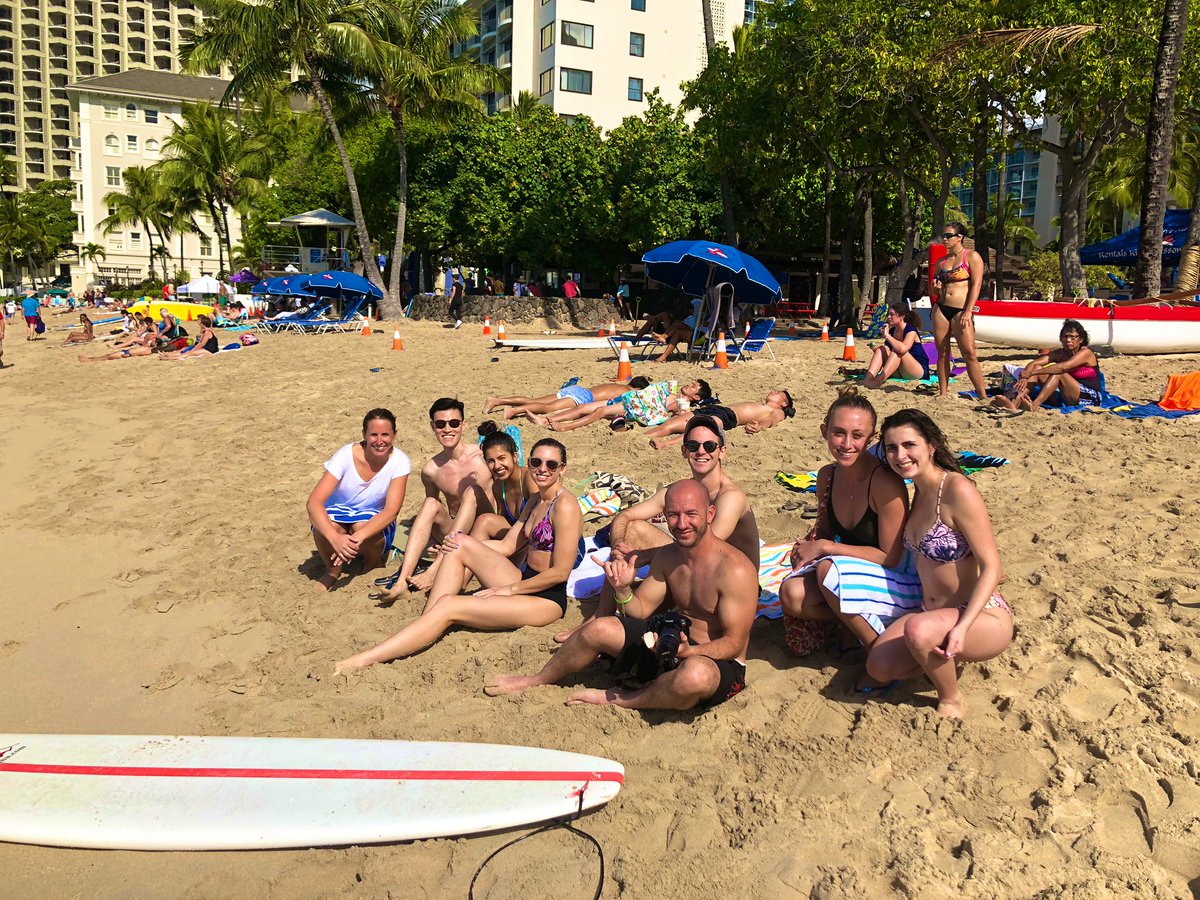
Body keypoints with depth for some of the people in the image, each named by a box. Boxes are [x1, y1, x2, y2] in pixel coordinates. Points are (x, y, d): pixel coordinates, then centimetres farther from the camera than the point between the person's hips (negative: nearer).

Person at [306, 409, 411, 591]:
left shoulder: (400, 461, -18)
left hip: (375, 522, 0)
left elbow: (392, 509, -26)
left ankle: (374, 564, 0)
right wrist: (335, 538, -46)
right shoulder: (346, 455, -21)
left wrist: (358, 537, -43)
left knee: (361, 526, -34)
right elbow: (314, 502, -28)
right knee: (326, 524, -34)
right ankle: (333, 571, -2)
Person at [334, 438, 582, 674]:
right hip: (524, 580, 9)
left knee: (447, 605, -19)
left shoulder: (564, 505, -17)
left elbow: (561, 572, -19)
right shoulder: (535, 501, 13)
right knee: (461, 544, -7)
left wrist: (509, 589, -11)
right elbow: (507, 546, 15)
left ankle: (363, 660, -21)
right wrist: (457, 545, 0)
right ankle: (427, 626, -14)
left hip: (546, 599, -9)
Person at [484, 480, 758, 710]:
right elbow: (640, 609, 8)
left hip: (718, 662, -6)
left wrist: (688, 652, -38)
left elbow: (734, 644, -21)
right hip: (671, 647, 6)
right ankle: (536, 681, 17)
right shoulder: (666, 557, 2)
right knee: (599, 628, -10)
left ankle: (617, 699, -12)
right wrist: (622, 589, -14)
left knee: (696, 674, -42)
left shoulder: (735, 569, -21)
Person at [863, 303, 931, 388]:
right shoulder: (892, 331, 8)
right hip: (899, 372, 6)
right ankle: (868, 378, -37)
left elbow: (902, 349, -34)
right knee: (882, 349, -13)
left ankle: (879, 381, -46)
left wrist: (887, 336, -27)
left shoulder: (911, 331, -13)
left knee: (897, 350, -30)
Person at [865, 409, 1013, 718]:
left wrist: (962, 627, -32)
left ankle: (952, 700, -6)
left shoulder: (957, 490, -21)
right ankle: (948, 655, 15)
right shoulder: (919, 490, 4)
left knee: (919, 629, -36)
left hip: (983, 617, -7)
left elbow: (991, 568, -22)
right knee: (879, 667, -10)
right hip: (932, 612, 8)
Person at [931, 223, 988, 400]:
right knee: (942, 353, 4)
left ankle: (983, 396, -8)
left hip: (961, 310, -6)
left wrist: (968, 312, -16)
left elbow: (976, 285, -8)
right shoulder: (941, 261, 17)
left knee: (969, 353, -12)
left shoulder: (971, 256, 0)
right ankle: (943, 393, 10)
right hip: (941, 309, 6)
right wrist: (936, 288, 0)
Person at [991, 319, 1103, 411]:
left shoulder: (1086, 352, -11)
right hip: (1066, 397, 6)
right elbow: (1034, 363, -7)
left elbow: (1063, 367, -29)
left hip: (1091, 397, -6)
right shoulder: (1059, 353, 8)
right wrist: (1024, 377, -29)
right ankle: (1015, 402, -31)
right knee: (1038, 368, -10)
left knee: (1058, 373, -28)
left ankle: (1034, 405, -42)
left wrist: (1030, 373, -34)